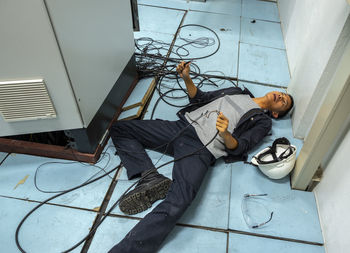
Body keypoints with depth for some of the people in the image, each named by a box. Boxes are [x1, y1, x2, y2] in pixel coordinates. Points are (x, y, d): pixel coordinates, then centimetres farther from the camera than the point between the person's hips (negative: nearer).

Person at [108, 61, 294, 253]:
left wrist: (225, 134, -25)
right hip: (182, 126, 6)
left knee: (178, 202, -32)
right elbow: (200, 98, 26)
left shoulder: (263, 121, 14)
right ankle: (151, 178, -14)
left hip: (202, 149, -6)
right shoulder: (237, 92, 30)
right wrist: (187, 78, 7)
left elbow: (239, 147, -2)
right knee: (119, 129, -2)